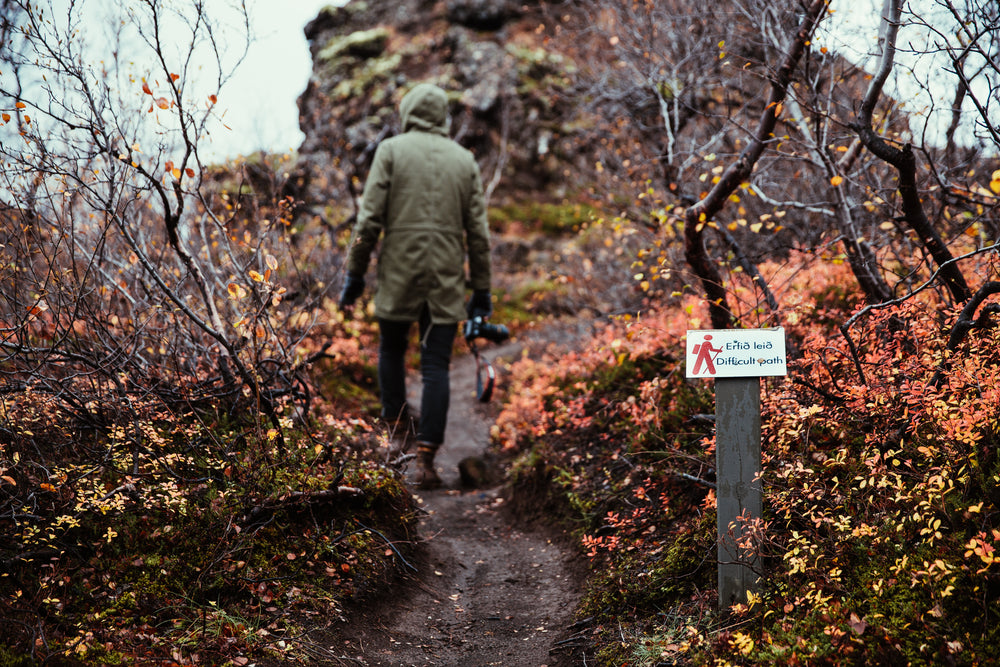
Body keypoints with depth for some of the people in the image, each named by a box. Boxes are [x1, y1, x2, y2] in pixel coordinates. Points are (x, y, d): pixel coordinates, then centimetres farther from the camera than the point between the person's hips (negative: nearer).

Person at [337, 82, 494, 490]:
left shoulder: (392, 150, 3)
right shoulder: (464, 159, 11)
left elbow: (369, 218, -4)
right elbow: (478, 232, 9)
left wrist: (355, 274, 2)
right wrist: (481, 290, 14)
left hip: (399, 273, -1)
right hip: (446, 280, 2)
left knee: (391, 350, 19)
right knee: (436, 367, 2)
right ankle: (425, 459, -4)